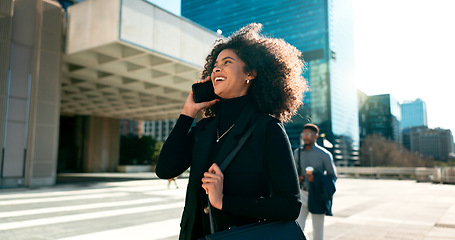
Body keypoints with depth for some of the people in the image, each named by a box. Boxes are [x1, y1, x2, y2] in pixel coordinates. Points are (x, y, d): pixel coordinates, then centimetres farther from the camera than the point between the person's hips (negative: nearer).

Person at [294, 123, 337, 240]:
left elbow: (333, 176, -3)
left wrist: (316, 178, -20)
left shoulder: (324, 155, -7)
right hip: (302, 194, 3)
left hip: (317, 196, -3)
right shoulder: (297, 153, 5)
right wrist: (296, 178, -5)